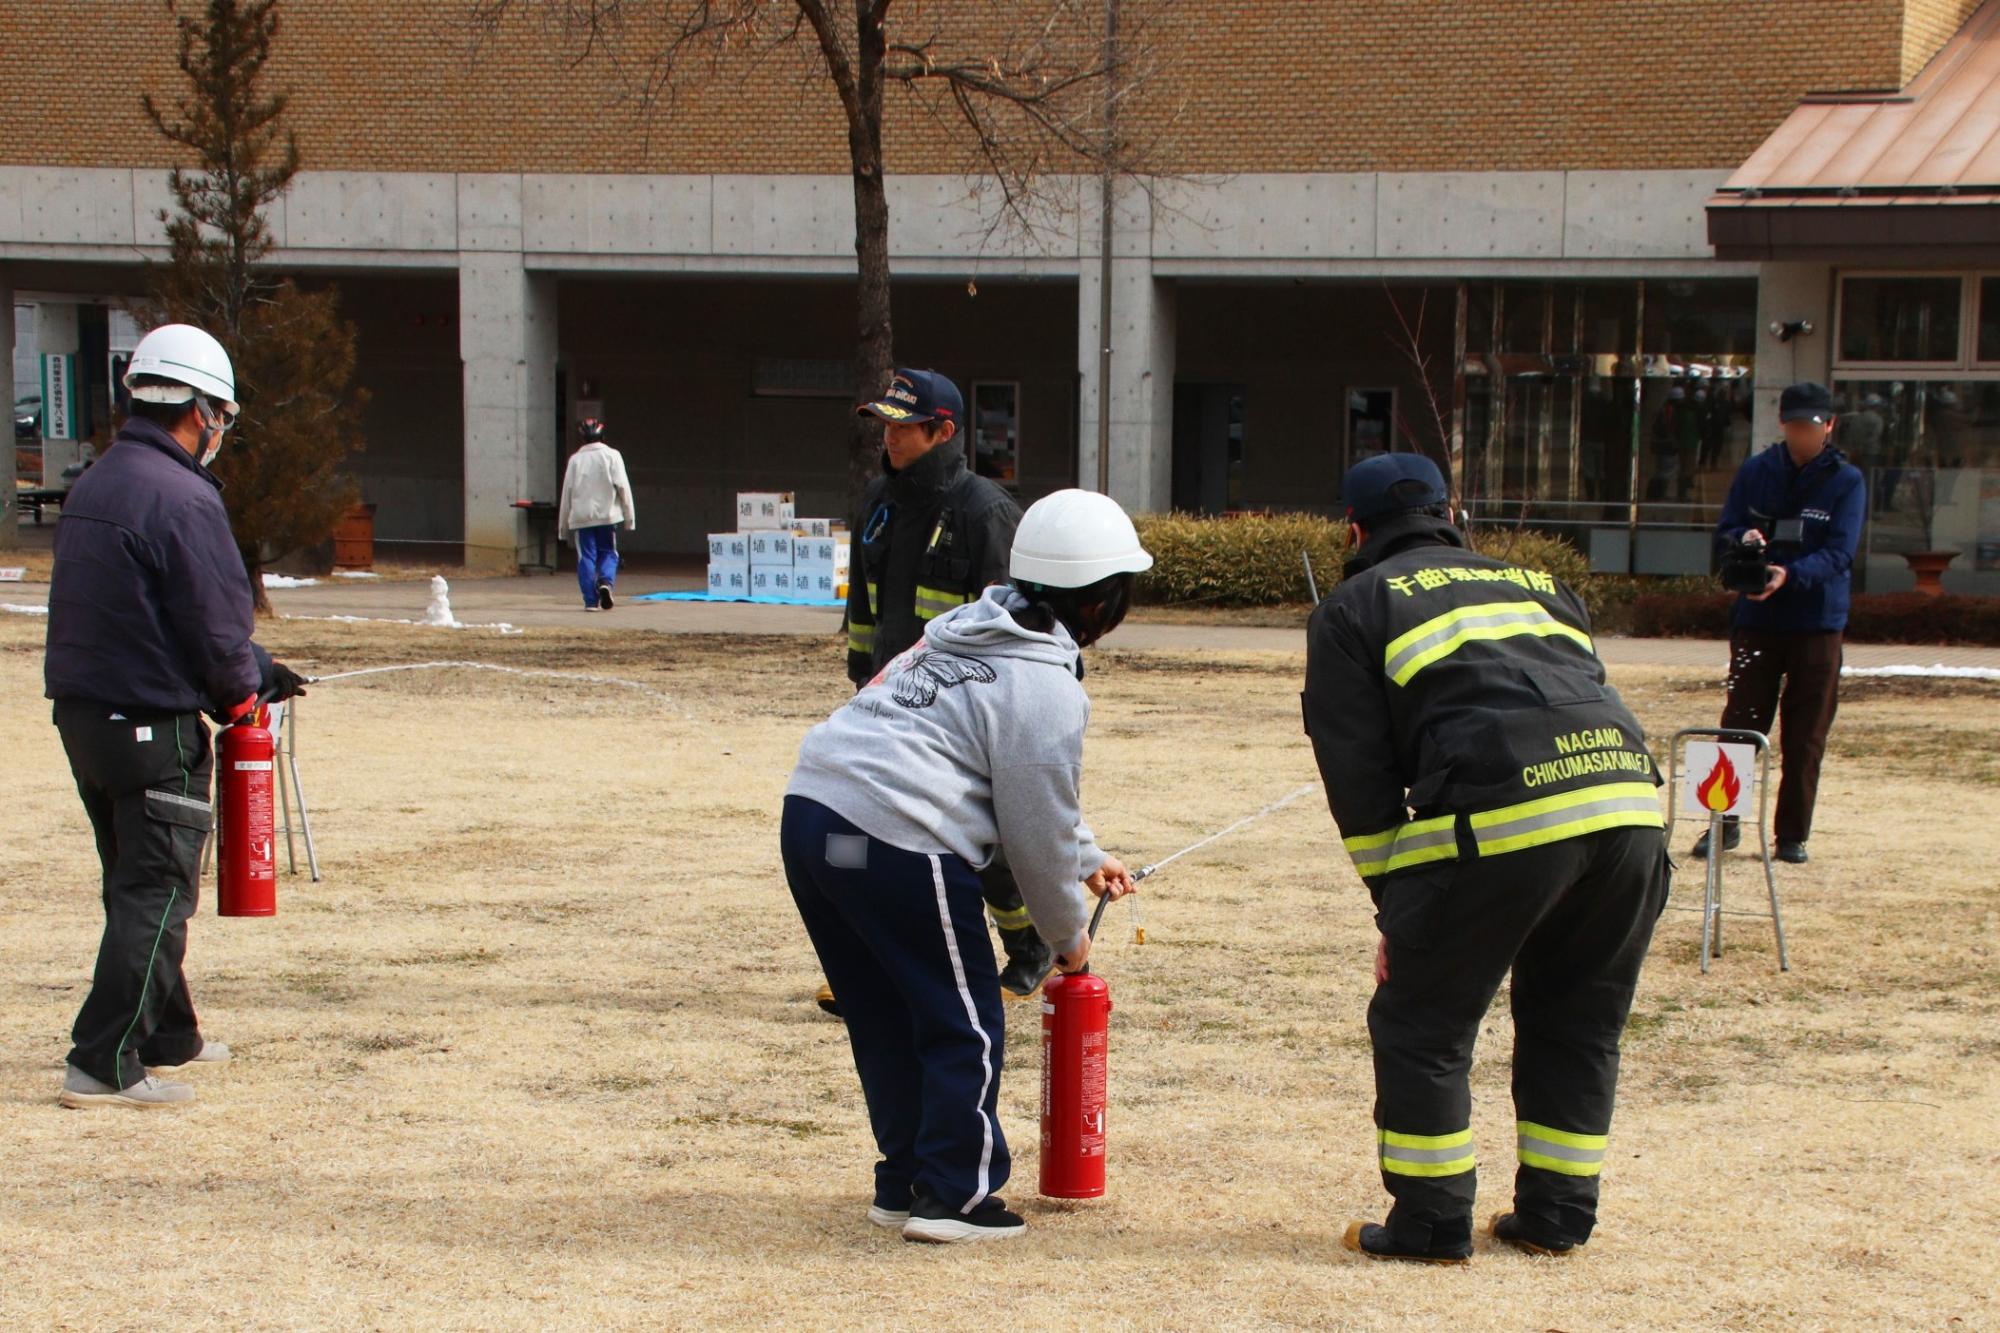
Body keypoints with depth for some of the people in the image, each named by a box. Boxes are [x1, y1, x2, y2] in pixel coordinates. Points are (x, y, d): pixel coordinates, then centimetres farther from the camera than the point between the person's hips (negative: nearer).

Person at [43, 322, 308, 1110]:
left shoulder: (92, 486, 11)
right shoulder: (182, 498, -18)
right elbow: (218, 626, -17)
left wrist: (252, 669, 18)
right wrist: (245, 693, 4)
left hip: (80, 713, 9)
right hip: (153, 725, -9)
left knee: (136, 886, 19)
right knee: (156, 896, -4)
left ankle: (166, 1037, 31)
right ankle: (105, 1066, -6)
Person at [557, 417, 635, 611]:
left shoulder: (575, 459, 5)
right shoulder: (611, 456, 1)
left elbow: (567, 492, 6)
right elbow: (623, 487, -4)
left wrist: (563, 526, 12)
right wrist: (629, 517, -1)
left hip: (581, 517, 1)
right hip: (607, 515, -1)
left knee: (586, 557, 3)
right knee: (608, 553, 11)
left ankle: (591, 600, -4)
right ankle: (606, 582, -17)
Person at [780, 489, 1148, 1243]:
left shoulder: (966, 630, 21)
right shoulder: (1048, 690, -8)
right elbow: (1037, 831, -2)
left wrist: (1087, 860, 38)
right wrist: (1068, 936, 14)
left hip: (812, 809, 9)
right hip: (897, 845, -9)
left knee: (888, 1020, 20)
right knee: (964, 1026, 5)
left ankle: (904, 1184, 28)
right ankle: (953, 1196, 9)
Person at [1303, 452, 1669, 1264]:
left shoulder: (1353, 609, 18)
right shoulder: (1536, 584, 33)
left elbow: (1358, 777, 9)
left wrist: (1396, 905, 15)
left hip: (1503, 816, -5)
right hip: (1631, 799, 6)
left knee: (1420, 1024, 10)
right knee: (1579, 1023, 20)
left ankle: (1432, 1224, 13)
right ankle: (1556, 1218, 25)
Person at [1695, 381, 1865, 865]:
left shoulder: (1846, 481, -2)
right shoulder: (1755, 471, 6)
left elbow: (1838, 554, -11)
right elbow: (1723, 534, 4)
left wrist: (1789, 575, -29)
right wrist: (1744, 538, -20)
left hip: (1818, 623, -1)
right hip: (1756, 619, 1)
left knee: (1806, 736, 3)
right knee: (1740, 724, 1)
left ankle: (1792, 834, 10)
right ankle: (1725, 821, 9)